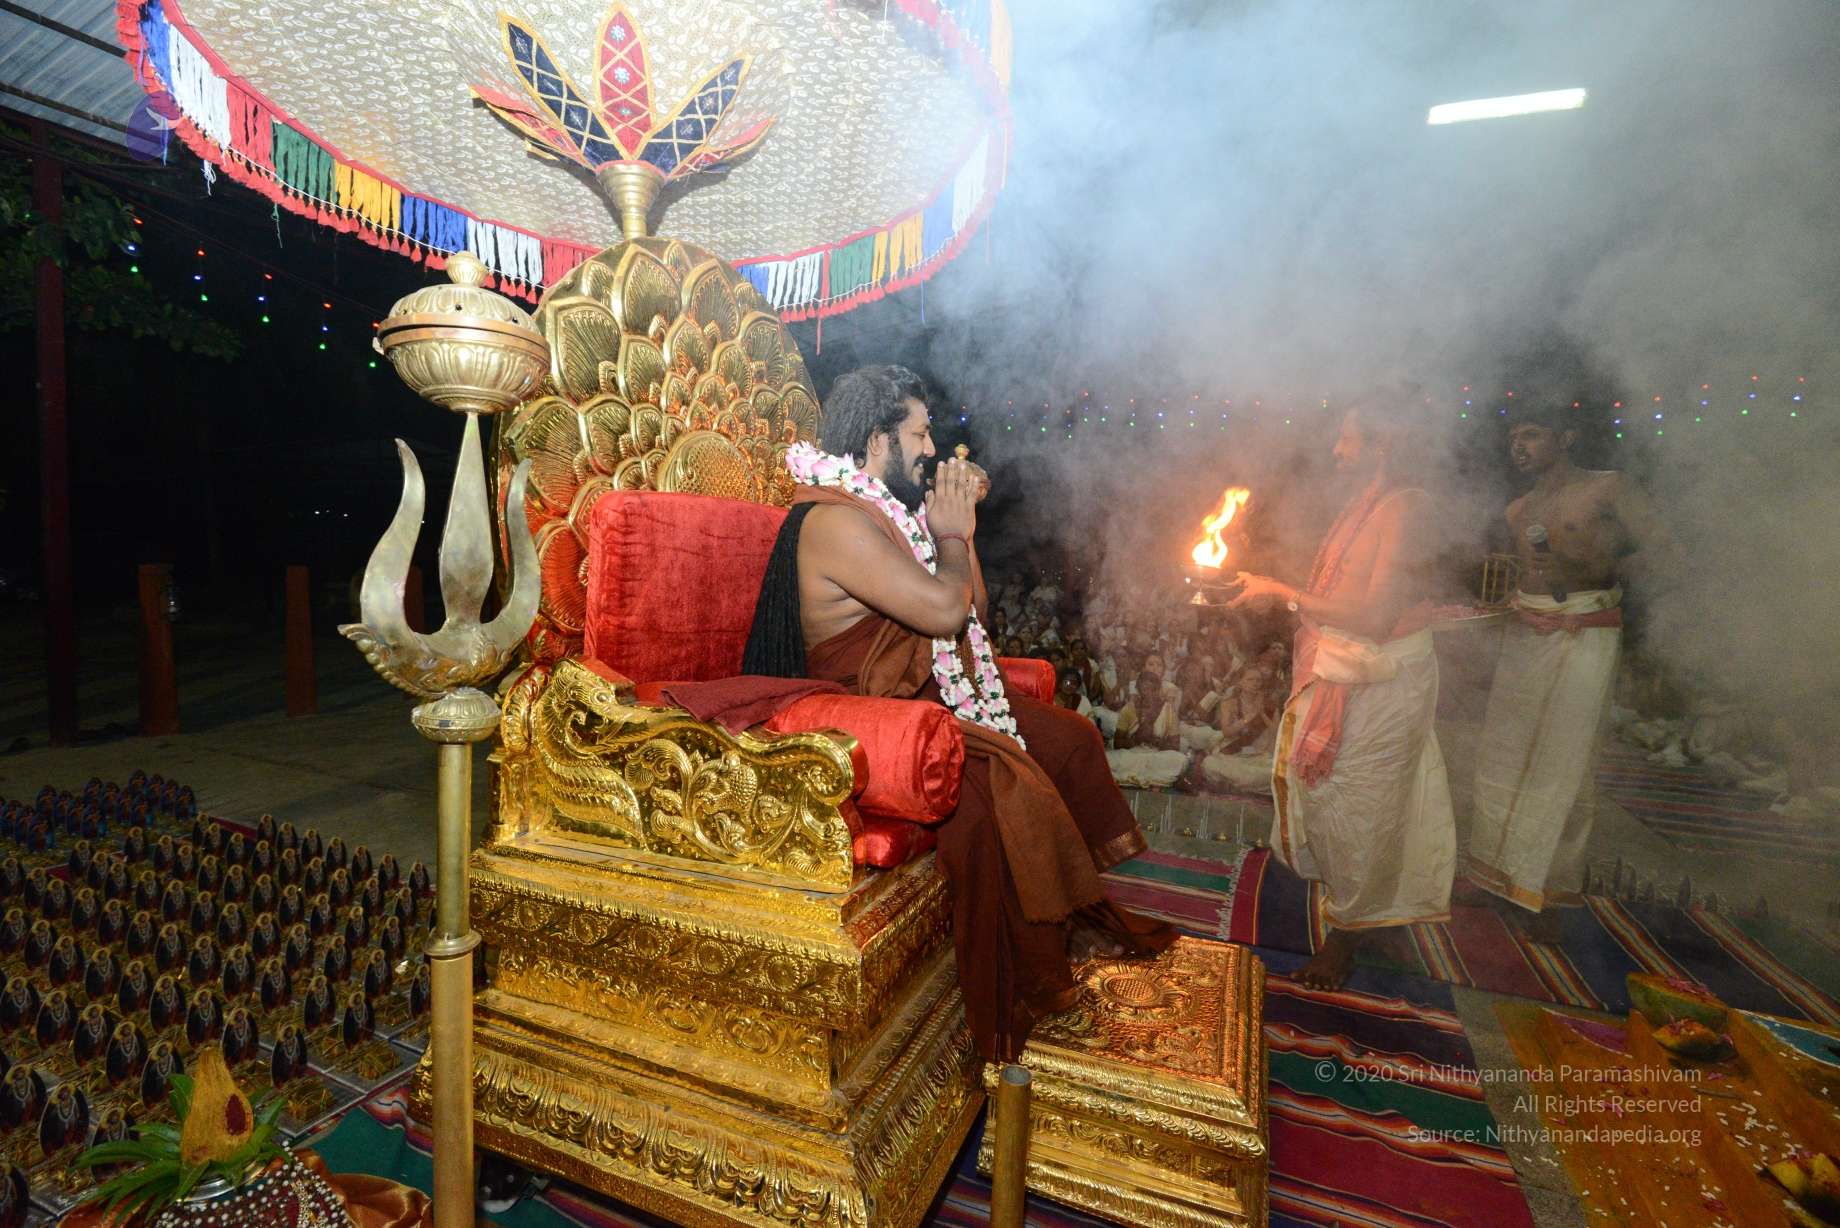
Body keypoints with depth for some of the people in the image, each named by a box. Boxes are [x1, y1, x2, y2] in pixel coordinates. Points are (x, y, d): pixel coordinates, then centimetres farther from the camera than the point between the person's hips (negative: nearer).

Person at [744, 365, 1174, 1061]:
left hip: (926, 695, 10)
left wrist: (957, 527, 3)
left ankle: (1077, 920, 21)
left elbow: (975, 607, 16)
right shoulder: (834, 519, -19)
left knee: (1070, 737, 8)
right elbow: (945, 609, -27)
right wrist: (951, 535, -9)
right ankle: (1036, 984, -2)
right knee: (1010, 785, -27)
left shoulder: (884, 508, 12)